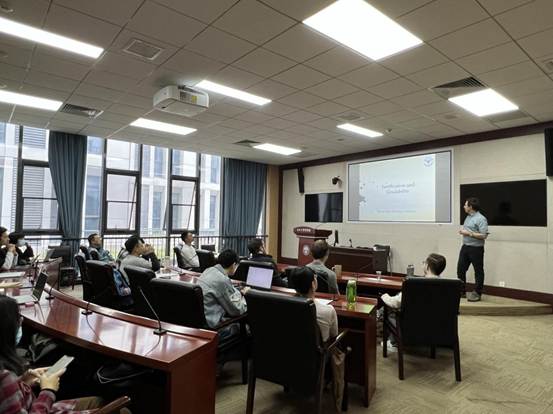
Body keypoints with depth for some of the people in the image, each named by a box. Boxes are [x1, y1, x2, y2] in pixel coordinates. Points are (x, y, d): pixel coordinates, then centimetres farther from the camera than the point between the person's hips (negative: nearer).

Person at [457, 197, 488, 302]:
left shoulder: (481, 219, -15)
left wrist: (469, 233, -22)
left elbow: (484, 235, -22)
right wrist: (462, 231, 7)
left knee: (478, 271, 5)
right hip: (465, 247, 9)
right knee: (460, 269, 9)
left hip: (476, 249, -8)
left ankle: (477, 294, 15)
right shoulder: (468, 217, 11)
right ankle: (461, 291, 20)